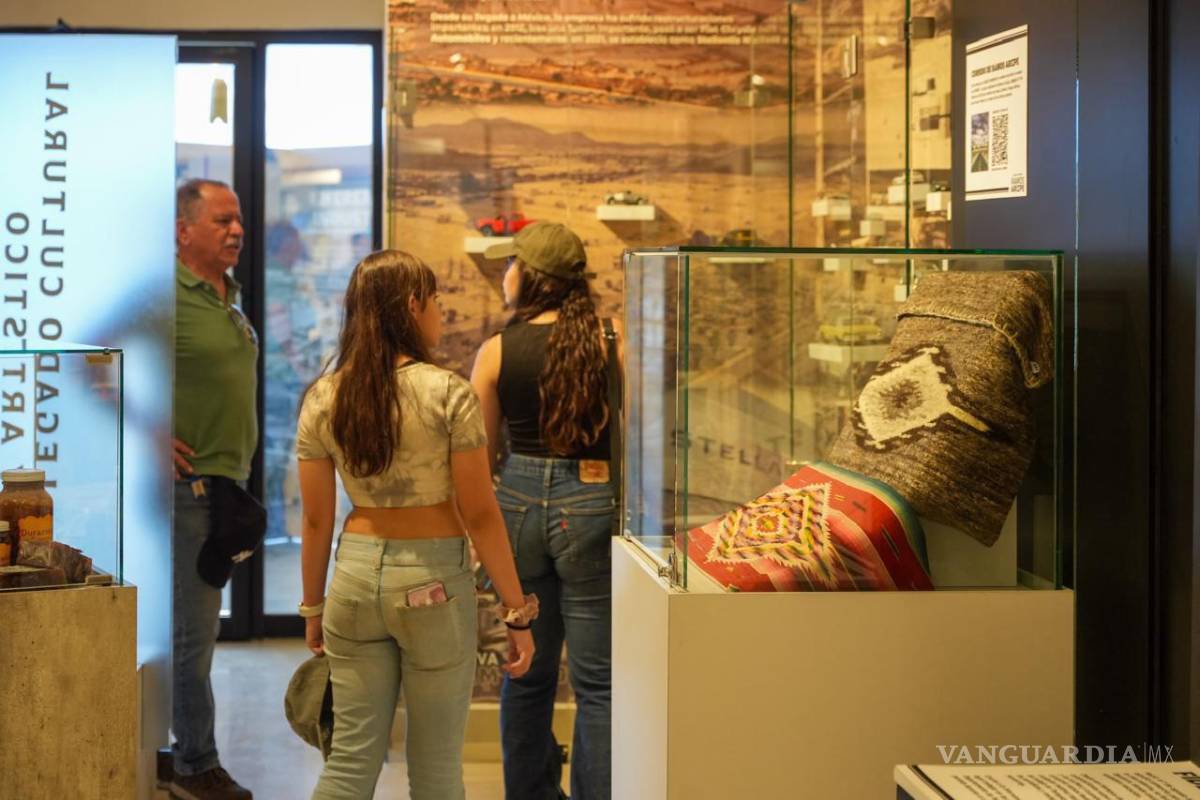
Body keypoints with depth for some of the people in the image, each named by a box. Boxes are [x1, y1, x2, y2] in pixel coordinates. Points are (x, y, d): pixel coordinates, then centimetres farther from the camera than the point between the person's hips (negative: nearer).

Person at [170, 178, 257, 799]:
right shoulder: (167, 294, -15)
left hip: (225, 484, 9)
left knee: (193, 626, 14)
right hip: (188, 484, -9)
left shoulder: (229, 299, 14)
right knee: (192, 630, -3)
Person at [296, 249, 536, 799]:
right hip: (435, 580, -4)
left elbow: (316, 520, 5)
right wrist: (517, 612, -3)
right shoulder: (448, 394, -11)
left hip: (357, 573, 4)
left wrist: (313, 606, 17)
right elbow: (480, 514, -10)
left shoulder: (321, 400, 0)